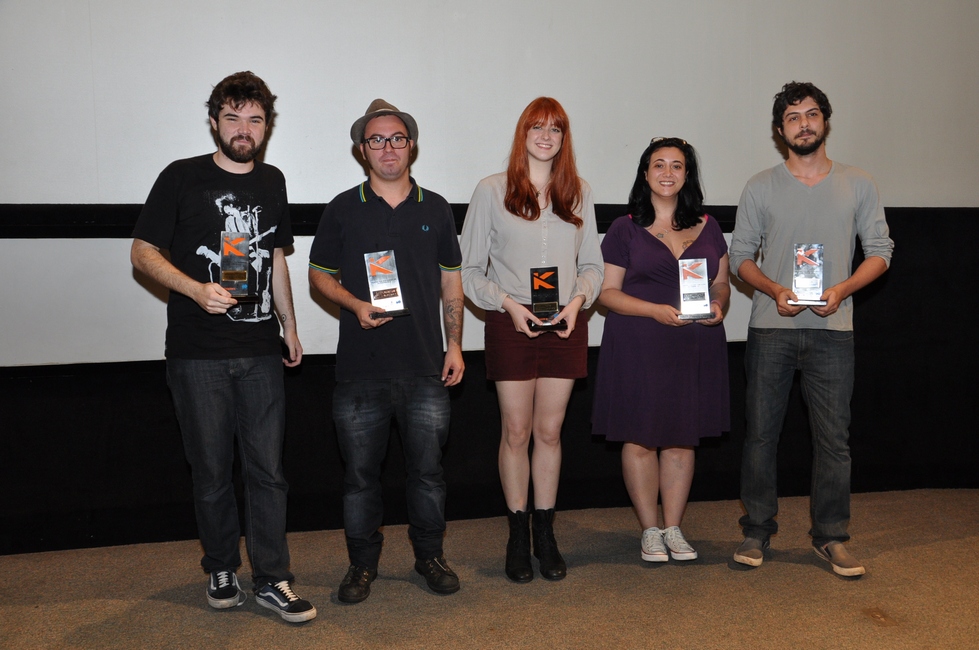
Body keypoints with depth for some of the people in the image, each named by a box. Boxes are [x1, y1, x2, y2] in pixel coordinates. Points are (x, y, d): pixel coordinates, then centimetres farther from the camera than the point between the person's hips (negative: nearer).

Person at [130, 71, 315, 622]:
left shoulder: (272, 182, 12)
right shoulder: (183, 178, -2)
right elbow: (143, 251, -3)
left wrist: (289, 325, 19)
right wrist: (195, 289, -18)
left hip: (261, 352, 3)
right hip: (198, 354, -3)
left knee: (268, 468, 3)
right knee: (212, 471, 7)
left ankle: (272, 580, 13)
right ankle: (222, 569, 26)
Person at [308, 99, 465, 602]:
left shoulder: (435, 209, 9)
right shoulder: (343, 209, 4)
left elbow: (450, 280, 13)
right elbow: (319, 274, 8)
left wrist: (454, 344, 7)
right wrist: (355, 305, -11)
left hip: (425, 365, 1)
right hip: (361, 367, -1)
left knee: (427, 468, 8)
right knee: (360, 471, 7)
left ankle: (430, 555, 27)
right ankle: (362, 563, 23)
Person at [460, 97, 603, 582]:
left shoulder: (578, 193, 10)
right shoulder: (492, 191, 1)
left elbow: (592, 264, 13)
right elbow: (469, 269, 0)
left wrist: (578, 299, -6)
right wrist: (506, 302, -12)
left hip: (565, 326, 2)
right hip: (511, 325, -2)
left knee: (549, 431, 8)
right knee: (516, 432, 3)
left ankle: (545, 533, 21)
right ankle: (518, 534, 17)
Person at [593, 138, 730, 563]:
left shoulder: (708, 228, 13)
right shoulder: (625, 229, 2)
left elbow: (721, 283, 18)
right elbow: (608, 291, -1)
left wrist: (718, 305, -5)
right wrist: (655, 310, -15)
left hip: (696, 346, 3)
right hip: (638, 346, -3)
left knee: (683, 438, 7)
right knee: (641, 438, 0)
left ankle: (673, 528, 20)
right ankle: (650, 530, 15)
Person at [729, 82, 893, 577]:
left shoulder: (858, 184, 8)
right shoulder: (761, 187, 6)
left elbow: (880, 251, 7)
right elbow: (740, 256, 6)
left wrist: (841, 289, -10)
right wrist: (775, 290, -12)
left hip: (832, 328, 0)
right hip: (770, 327, 0)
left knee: (833, 437, 2)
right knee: (761, 433, 4)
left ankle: (831, 536, 15)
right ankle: (757, 532, 16)